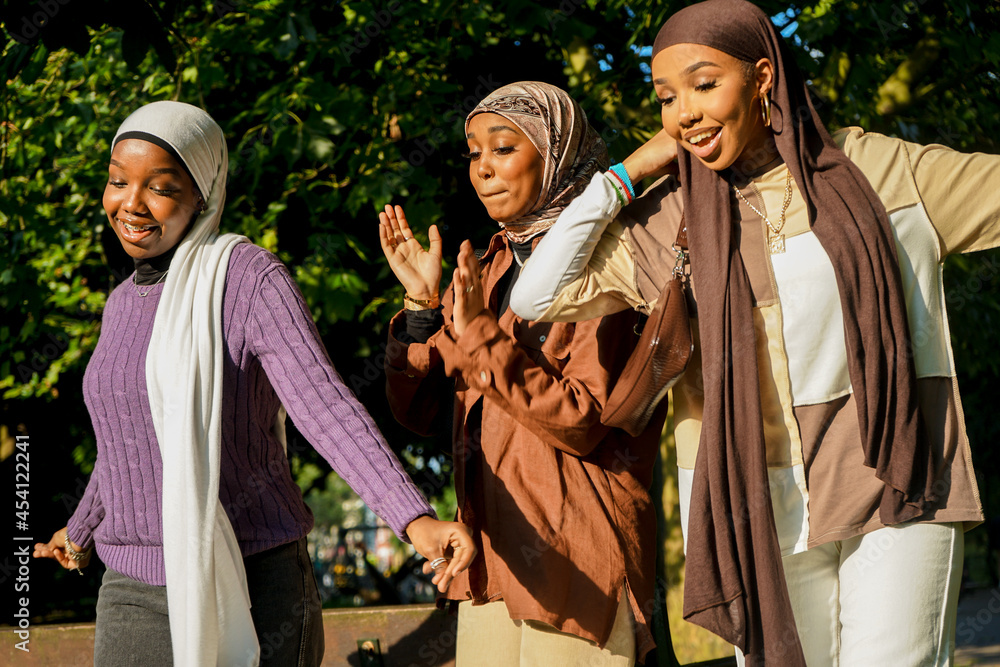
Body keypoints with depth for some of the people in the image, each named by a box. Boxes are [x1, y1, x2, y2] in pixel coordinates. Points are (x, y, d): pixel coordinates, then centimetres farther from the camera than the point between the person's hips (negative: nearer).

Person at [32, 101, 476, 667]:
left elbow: (326, 407, -22)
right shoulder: (124, 304, 11)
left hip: (252, 591, -5)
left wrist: (416, 519, -37)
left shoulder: (252, 281, -10)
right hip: (135, 598, 5)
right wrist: (82, 528, 42)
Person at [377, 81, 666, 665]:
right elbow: (419, 410, 11)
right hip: (491, 554, 7)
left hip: (574, 557, -6)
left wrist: (483, 338, -21)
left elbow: (583, 425, -17)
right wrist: (421, 304, -1)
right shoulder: (489, 270, 13)